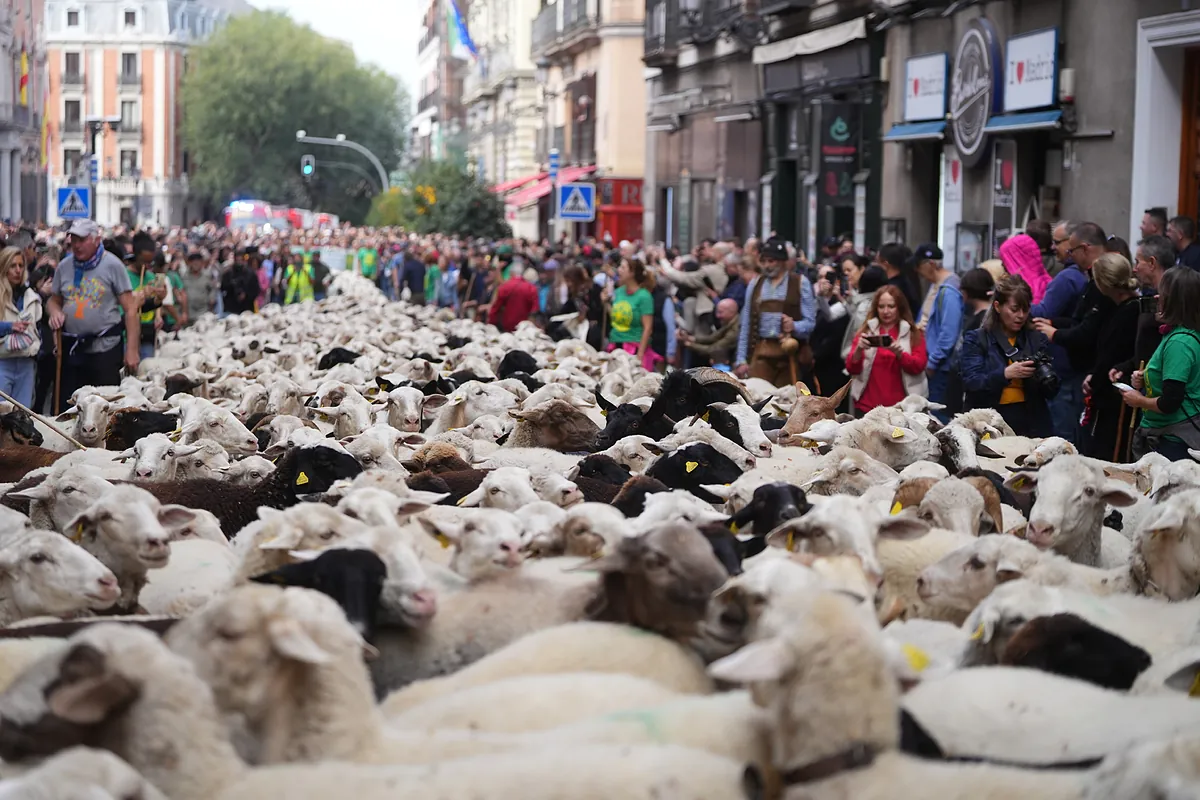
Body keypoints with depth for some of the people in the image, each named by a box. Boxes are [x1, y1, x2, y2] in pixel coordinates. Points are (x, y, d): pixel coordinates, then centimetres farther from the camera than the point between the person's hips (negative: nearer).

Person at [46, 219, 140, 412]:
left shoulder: (112, 265, -6)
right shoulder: (64, 266, 7)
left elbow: (130, 309, -8)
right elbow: (54, 300, 20)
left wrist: (131, 349, -14)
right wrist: (55, 311, -6)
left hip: (105, 347, -4)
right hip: (71, 346, 4)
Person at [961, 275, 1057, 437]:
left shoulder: (1037, 339, 11)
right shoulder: (975, 340, 4)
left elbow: (1051, 392, 10)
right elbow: (970, 383, -11)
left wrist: (1043, 375, -11)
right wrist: (1005, 374, -24)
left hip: (1031, 424, 3)